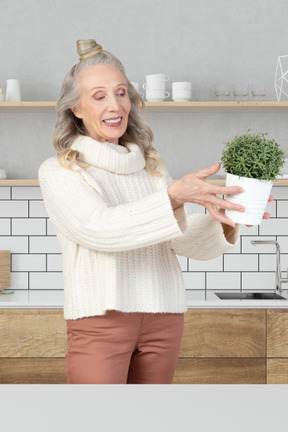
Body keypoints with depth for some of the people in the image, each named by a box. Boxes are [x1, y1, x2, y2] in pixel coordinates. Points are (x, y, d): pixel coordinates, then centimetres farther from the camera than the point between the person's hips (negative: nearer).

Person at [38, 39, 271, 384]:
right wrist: (174, 195, -30)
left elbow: (187, 241, 2)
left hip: (163, 317, 5)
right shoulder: (57, 172, -1)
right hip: (100, 319, -4)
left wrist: (226, 223, -20)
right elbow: (98, 229, -18)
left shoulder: (152, 168, 13)